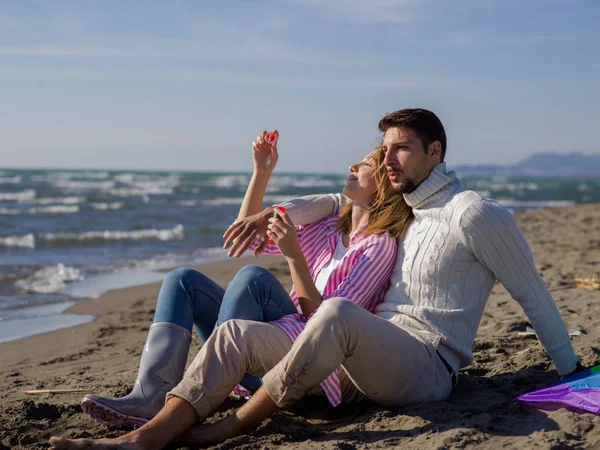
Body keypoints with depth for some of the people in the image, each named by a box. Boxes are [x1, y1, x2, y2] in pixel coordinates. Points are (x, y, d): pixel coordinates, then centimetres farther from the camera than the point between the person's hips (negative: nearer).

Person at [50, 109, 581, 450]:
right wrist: (274, 213, 21)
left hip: (426, 364, -8)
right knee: (237, 333, -8)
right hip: (368, 356, 8)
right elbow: (337, 202, 36)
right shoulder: (404, 207, 22)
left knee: (338, 313, -40)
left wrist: (572, 371, 8)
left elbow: (533, 295, 2)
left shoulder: (475, 214, -4)